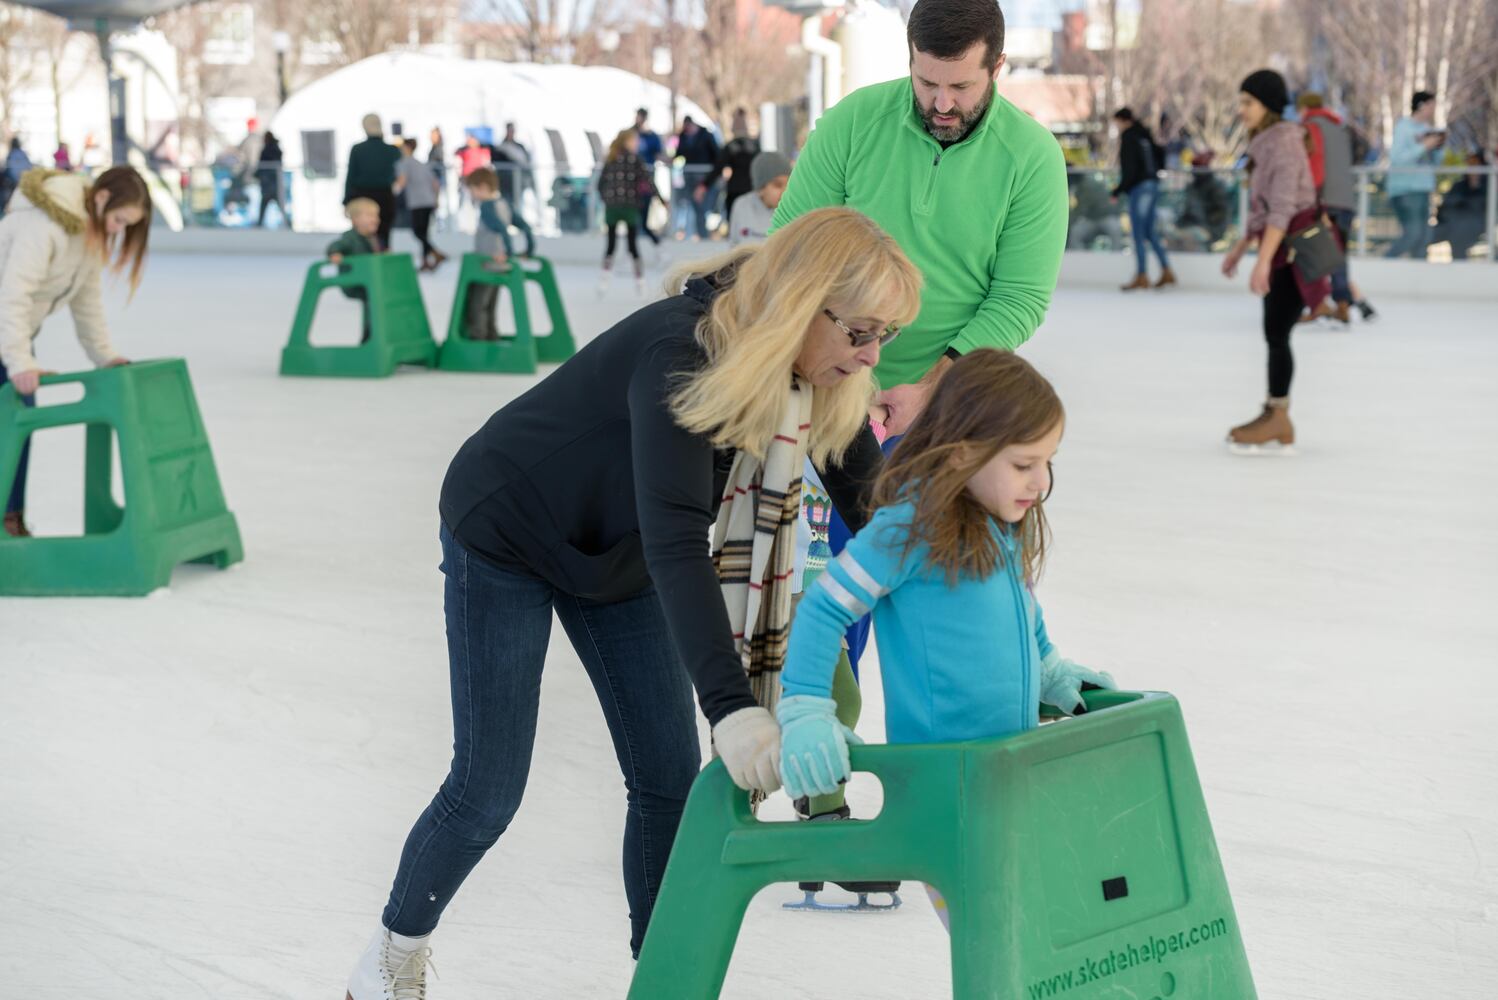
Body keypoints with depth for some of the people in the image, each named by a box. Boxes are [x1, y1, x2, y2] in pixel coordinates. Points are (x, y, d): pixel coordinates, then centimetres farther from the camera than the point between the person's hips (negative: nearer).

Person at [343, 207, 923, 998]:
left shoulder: (819, 382, -15)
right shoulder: (681, 354, -38)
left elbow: (873, 508, -6)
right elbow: (675, 541, -46)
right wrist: (730, 705, -54)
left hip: (617, 557, 7)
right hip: (508, 533, -7)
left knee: (669, 781, 1)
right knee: (488, 792, -3)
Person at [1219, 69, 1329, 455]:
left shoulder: (1283, 141, -15)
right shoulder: (1265, 143, 14)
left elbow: (1282, 207, -22)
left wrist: (1263, 260, -26)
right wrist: (1241, 246, 25)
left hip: (1294, 246, -9)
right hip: (1280, 248, 9)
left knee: (1276, 334, -7)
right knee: (1274, 333, 9)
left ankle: (1279, 419, -1)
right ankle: (1274, 416, 14)